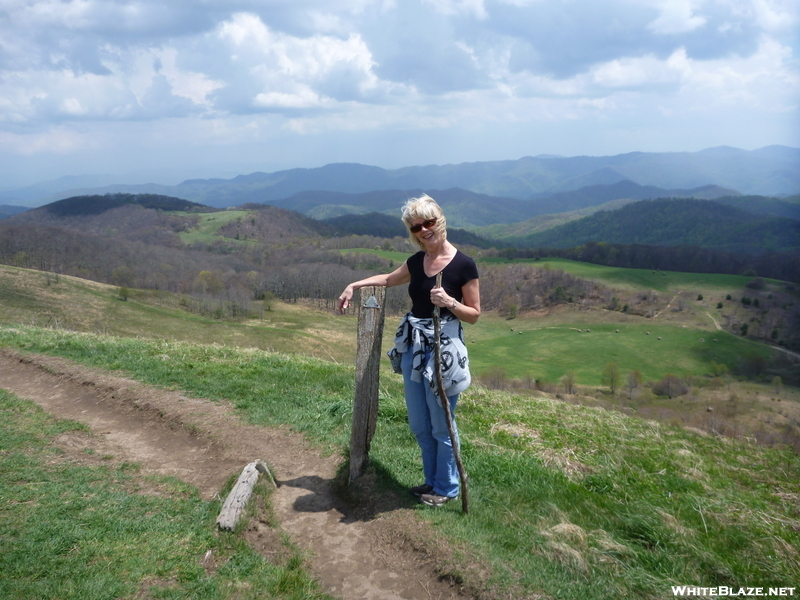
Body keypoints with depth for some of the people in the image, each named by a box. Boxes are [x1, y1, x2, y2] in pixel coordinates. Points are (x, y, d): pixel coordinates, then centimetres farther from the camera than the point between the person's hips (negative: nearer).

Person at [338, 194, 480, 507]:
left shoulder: (464, 264, -12)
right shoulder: (417, 261, 5)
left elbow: (474, 314, -6)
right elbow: (389, 278, 25)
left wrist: (449, 302, -23)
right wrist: (355, 285, 16)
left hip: (444, 349, -6)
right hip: (412, 347, 6)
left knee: (442, 426, 5)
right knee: (419, 425, 16)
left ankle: (447, 488, 25)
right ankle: (432, 480, 35)